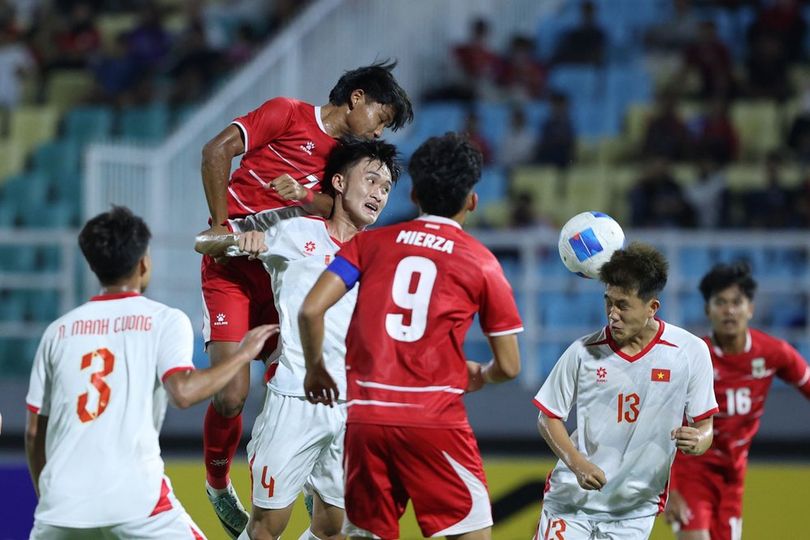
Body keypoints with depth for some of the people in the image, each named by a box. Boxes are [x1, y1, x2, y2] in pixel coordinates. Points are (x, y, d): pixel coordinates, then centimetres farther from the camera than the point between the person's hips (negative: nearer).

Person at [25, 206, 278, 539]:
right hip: (135, 500, -3)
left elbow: (35, 432, 15)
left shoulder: (59, 330, 15)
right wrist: (243, 354, 0)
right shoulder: (165, 320, 4)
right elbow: (183, 392, -14)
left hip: (61, 503, 3)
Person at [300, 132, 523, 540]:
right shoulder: (482, 264, 5)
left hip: (367, 414, 3)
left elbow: (310, 310, -1)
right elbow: (508, 366, 7)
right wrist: (478, 377, 30)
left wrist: (315, 369, 17)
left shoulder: (371, 243, 10)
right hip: (435, 418, -3)